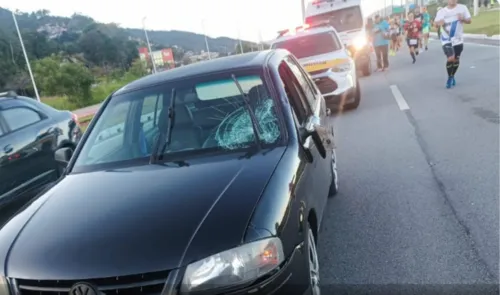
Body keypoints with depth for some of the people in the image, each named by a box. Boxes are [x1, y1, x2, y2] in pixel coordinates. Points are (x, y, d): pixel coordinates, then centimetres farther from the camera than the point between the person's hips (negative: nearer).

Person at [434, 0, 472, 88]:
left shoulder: (463, 8, 0)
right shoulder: (441, 11, -3)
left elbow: (469, 20, 5)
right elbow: (436, 23, -1)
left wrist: (463, 19, -18)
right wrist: (439, 23, -25)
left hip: (458, 39, 2)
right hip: (447, 40, -2)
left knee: (456, 60, 11)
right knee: (450, 59, -18)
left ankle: (452, 76, 35)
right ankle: (449, 77, 4)